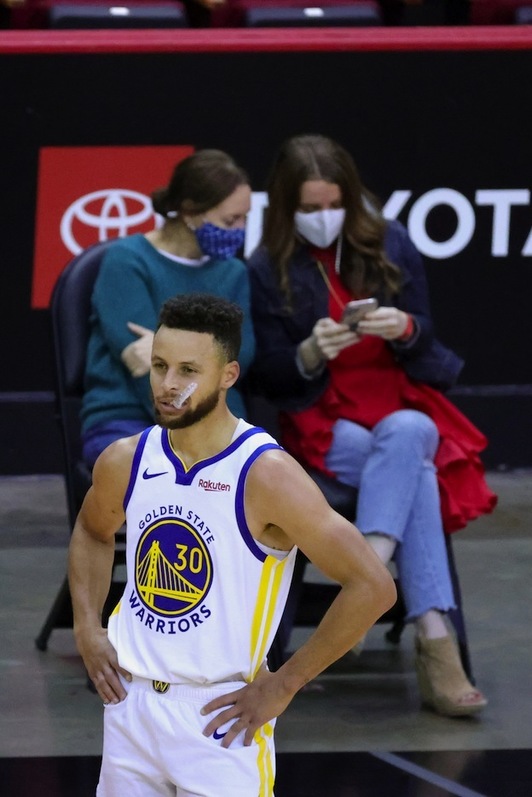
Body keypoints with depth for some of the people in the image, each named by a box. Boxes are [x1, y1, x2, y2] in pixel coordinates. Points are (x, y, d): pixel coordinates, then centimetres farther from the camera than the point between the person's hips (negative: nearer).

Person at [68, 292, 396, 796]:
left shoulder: (267, 475, -17)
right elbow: (92, 533, 25)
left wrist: (283, 685, -14)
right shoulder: (125, 461, 0)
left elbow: (372, 587, -19)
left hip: (219, 720, -5)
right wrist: (87, 629, 9)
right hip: (129, 704, 5)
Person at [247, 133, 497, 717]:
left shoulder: (389, 246, 4)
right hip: (323, 421, -2)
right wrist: (310, 354, -23)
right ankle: (434, 644, -43)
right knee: (413, 470, -34)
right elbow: (267, 379, -2)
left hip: (402, 406, 2)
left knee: (407, 435, -37)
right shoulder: (269, 270, -2)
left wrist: (405, 329, -17)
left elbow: (423, 340, 8)